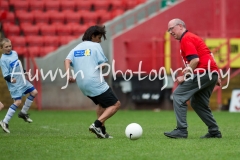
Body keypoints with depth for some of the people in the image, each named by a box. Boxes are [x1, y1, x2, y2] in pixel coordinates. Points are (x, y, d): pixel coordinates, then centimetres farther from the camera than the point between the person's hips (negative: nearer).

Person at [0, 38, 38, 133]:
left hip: (22, 80, 8)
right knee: (18, 101, -16)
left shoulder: (14, 53, 5)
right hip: (14, 84, -8)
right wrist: (11, 79, -38)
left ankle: (23, 113, 25)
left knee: (34, 92, 13)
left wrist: (24, 72, 26)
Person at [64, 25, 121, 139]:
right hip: (95, 83, -8)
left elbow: (67, 60, 1)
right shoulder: (95, 46, 1)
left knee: (101, 104, 29)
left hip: (82, 85, 8)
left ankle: (101, 131, 18)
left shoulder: (76, 49, 18)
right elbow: (103, 65, -5)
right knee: (115, 104, -2)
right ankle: (97, 125, -18)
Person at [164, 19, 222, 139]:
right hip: (212, 73, 10)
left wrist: (184, 76, -16)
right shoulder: (191, 37, 23)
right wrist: (215, 77, 24)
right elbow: (207, 57, 24)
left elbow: (195, 60, -19)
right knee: (197, 103, 18)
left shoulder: (186, 39, -7)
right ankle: (214, 132, 17)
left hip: (203, 73, -10)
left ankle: (181, 130, -14)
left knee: (178, 95, -9)